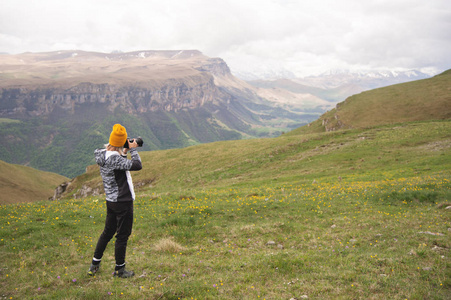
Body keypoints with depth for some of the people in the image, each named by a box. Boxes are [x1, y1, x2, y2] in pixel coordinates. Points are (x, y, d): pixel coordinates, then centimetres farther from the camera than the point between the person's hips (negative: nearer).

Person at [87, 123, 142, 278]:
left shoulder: (103, 154, 2)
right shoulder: (114, 159, -25)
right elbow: (137, 165, -31)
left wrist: (124, 153, 6)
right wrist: (133, 150, -16)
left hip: (111, 201, 9)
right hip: (123, 202, -9)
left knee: (107, 232, 21)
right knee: (122, 236, 5)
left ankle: (94, 265, 30)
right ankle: (119, 269, 18)